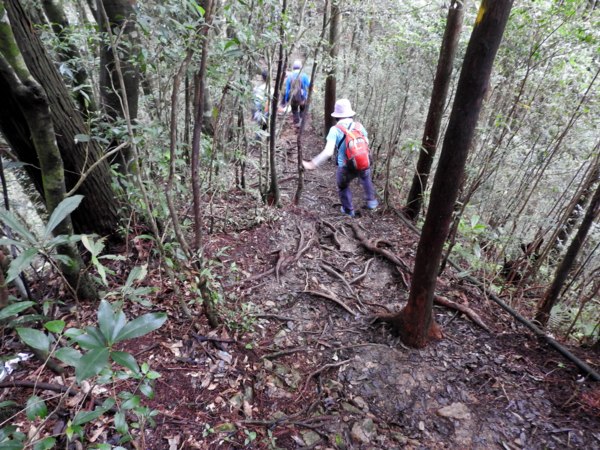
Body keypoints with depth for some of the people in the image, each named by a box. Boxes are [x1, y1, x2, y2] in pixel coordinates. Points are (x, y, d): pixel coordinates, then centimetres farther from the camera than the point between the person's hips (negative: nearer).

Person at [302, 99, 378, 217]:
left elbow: (328, 152, -27)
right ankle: (371, 201, 46)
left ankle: (349, 210, 43)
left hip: (345, 168, -3)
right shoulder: (359, 126, -5)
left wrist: (312, 164, -24)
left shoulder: (335, 129, -17)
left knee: (343, 187, 28)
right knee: (366, 177, 38)